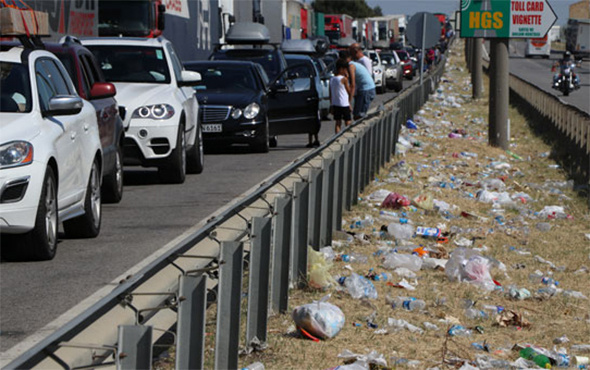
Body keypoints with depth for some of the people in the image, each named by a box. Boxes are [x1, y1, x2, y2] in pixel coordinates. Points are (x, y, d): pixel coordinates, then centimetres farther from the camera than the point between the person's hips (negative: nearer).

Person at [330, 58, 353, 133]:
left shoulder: (331, 79, 5)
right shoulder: (344, 79, -13)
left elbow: (330, 94, 9)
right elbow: (349, 91, -1)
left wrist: (331, 105, 16)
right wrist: (347, 78, 1)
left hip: (335, 104, 6)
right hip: (344, 104, -6)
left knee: (337, 123, 9)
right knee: (347, 123, 3)